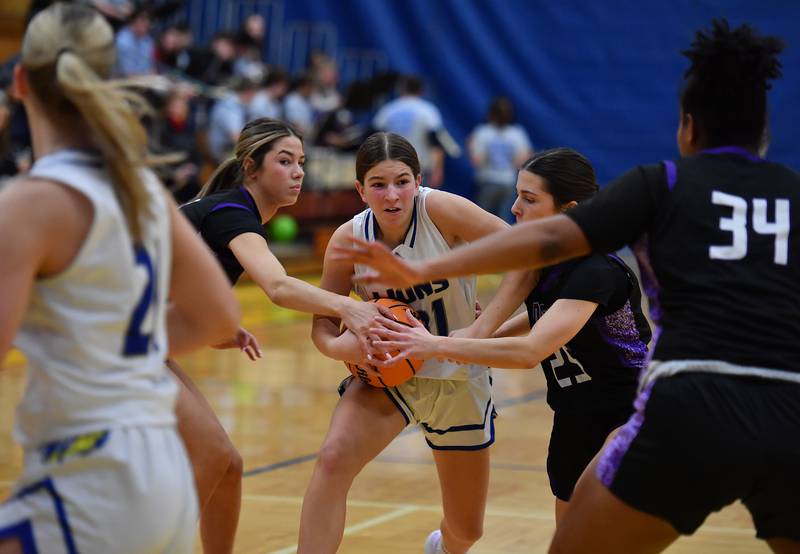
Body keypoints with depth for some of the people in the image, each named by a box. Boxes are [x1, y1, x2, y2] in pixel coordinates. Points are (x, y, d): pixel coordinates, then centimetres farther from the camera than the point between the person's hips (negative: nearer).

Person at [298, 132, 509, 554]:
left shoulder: (440, 210, -22)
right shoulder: (349, 239, -14)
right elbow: (322, 323, -8)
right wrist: (338, 346, -30)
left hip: (458, 377, 0)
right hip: (388, 373, 1)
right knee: (333, 460, -31)